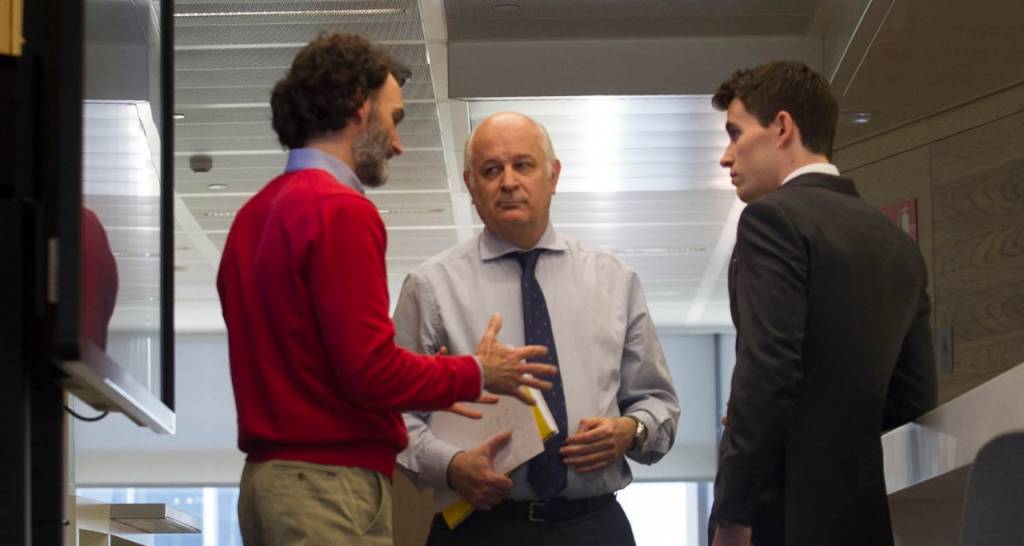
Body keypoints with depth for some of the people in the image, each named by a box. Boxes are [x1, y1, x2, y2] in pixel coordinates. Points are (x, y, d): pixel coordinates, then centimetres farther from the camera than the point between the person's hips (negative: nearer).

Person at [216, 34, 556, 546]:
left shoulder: (255, 214, 14)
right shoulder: (342, 211, -13)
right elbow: (371, 368, -17)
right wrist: (476, 374, -2)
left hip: (265, 478, 9)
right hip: (332, 483, -9)